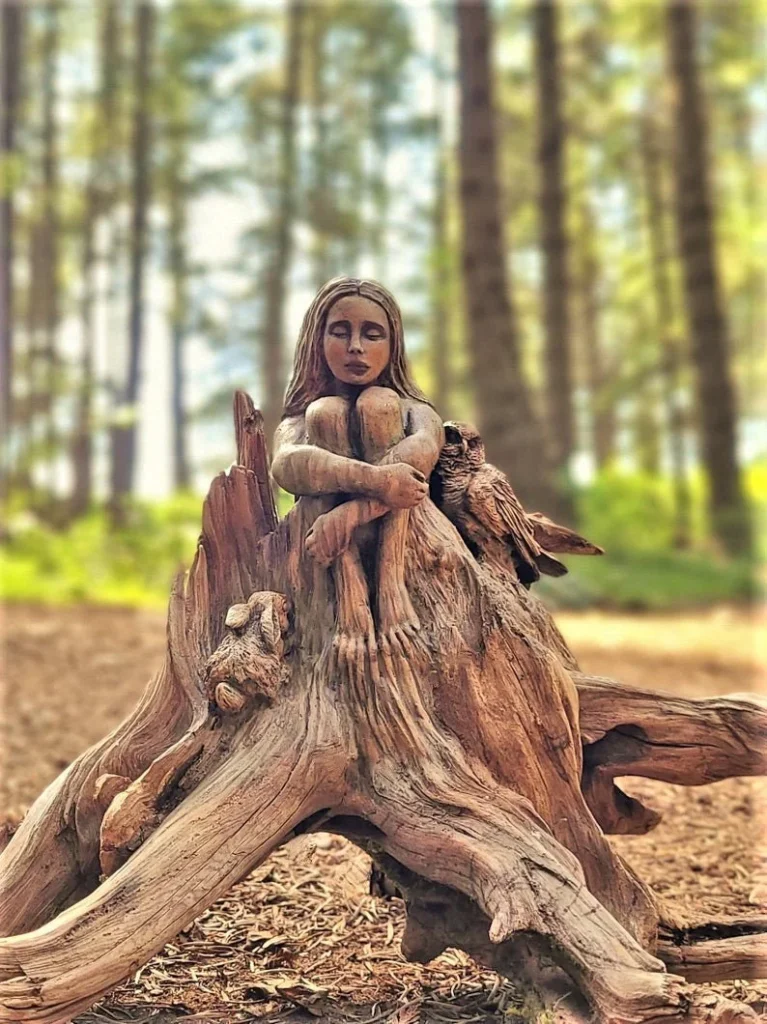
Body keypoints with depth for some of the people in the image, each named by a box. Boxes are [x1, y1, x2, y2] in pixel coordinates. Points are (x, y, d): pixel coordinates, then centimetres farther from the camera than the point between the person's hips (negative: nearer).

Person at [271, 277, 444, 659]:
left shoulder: (412, 411, 9)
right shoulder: (301, 421, 10)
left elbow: (423, 449, -19)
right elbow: (286, 465, -18)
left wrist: (351, 512, -35)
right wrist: (376, 480, -35)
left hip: (398, 543, 0)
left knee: (378, 403, -15)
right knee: (324, 411, -17)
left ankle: (390, 580, -27)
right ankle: (350, 589, -32)